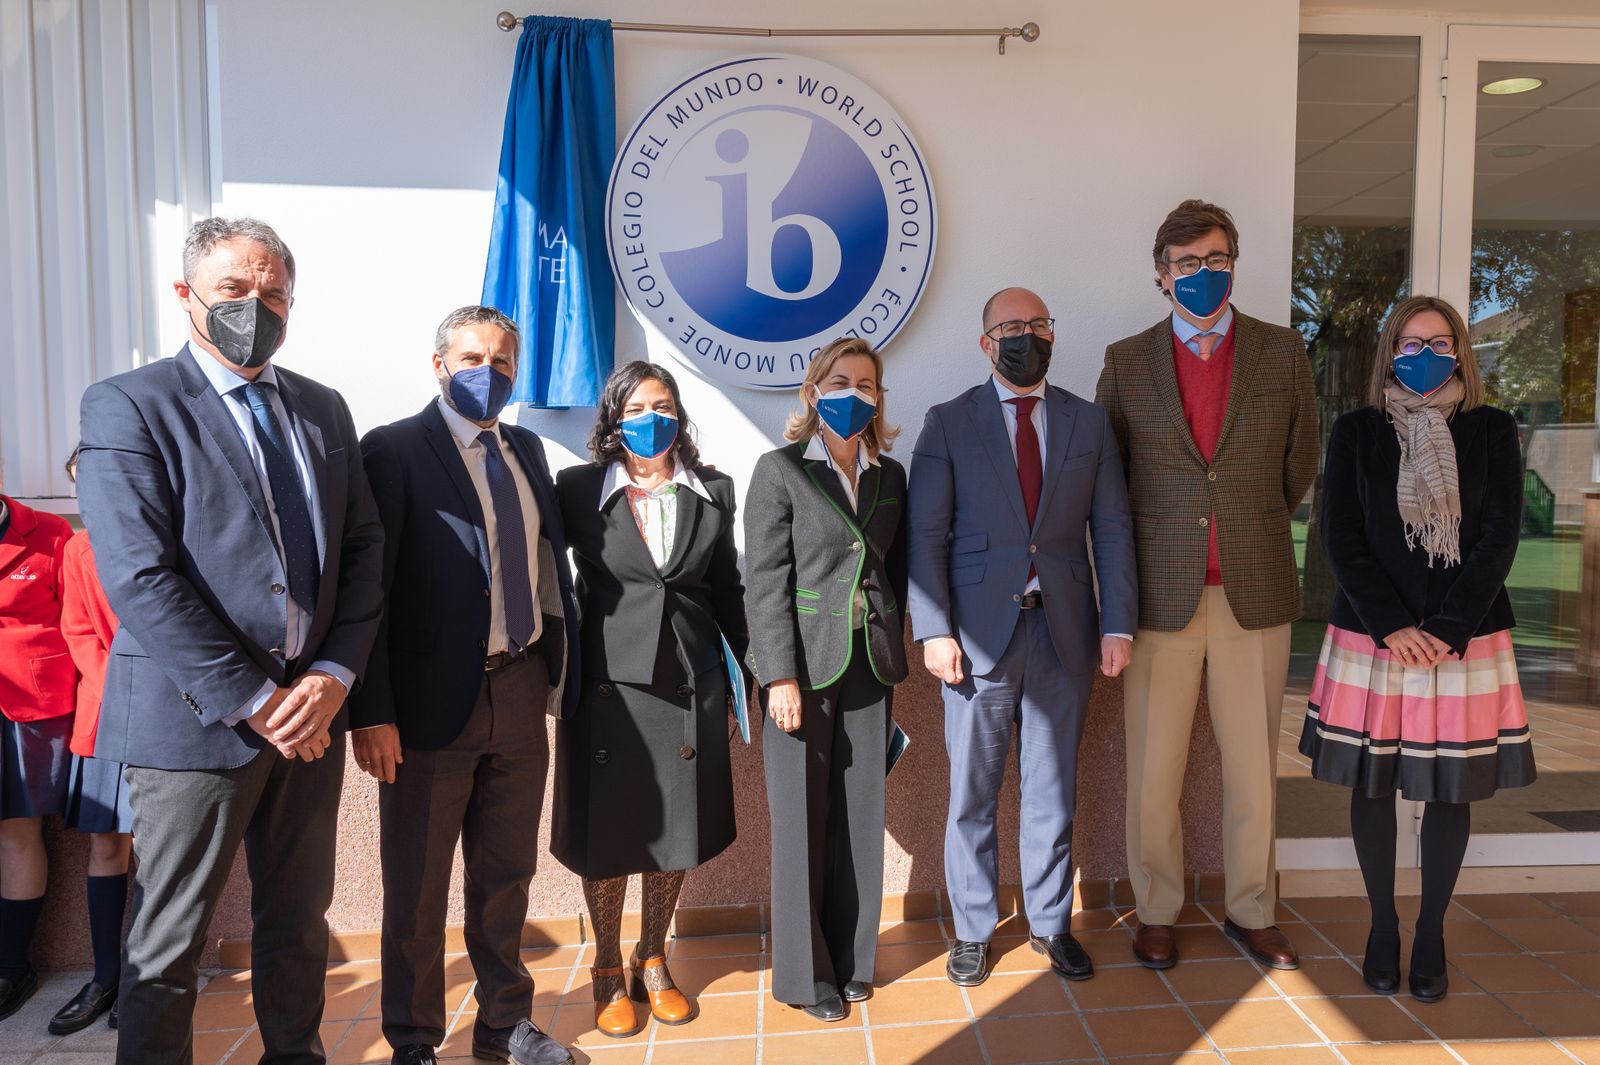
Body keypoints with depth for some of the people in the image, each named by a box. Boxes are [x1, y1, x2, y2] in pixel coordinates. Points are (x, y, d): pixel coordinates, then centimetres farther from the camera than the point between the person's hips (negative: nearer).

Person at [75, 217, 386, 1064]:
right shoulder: (127, 406, -6)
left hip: (310, 711, 5)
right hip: (196, 718, -5)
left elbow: (363, 549, 7)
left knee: (299, 922, 19)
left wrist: (333, 676, -6)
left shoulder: (323, 409, 10)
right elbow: (139, 580, -15)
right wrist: (255, 701, -16)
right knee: (169, 944, 9)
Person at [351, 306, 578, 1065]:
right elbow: (369, 585, -12)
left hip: (521, 690, 6)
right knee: (417, 888, 11)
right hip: (433, 699, -5)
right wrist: (371, 712, -16)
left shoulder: (526, 450, 12)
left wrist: (561, 672, 7)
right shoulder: (395, 450, -7)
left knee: (506, 874, 18)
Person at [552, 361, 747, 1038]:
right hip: (608, 683, -2)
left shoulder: (712, 493, 6)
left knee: (675, 830, 11)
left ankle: (653, 964, 33)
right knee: (605, 833, 8)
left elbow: (728, 591, 10)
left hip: (689, 683, 2)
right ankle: (608, 972, 30)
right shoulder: (578, 490, -1)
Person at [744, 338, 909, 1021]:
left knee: (861, 815, 10)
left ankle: (851, 957, 28)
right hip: (805, 666, -4)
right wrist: (780, 677, -14)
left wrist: (893, 651, 8)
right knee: (802, 820, 5)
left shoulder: (890, 476, 11)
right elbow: (766, 582, -8)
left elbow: (896, 570, 14)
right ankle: (805, 972, 22)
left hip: (870, 666, 4)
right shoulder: (780, 470, -3)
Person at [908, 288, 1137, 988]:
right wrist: (934, 630, -11)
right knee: (972, 793, 8)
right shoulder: (948, 424, 2)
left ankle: (1051, 922, 31)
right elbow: (926, 534, -3)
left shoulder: (1090, 423, 10)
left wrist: (1118, 624, -1)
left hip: (1064, 629, 2)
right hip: (978, 632, -2)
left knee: (1053, 790, 13)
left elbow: (1112, 528, 7)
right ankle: (972, 930, 25)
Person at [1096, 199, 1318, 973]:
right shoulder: (1126, 360, 4)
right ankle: (1156, 911, 22)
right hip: (1161, 591, -1)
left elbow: (1300, 459, 15)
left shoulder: (1282, 351, 7)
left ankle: (1251, 911, 28)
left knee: (1253, 764, 10)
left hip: (1256, 590, 1)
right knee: (1153, 767, 4)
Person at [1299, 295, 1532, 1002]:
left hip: (1465, 639, 1)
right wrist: (1392, 627, -13)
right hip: (1371, 636, 0)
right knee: (1371, 783, 6)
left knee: (1452, 788, 7)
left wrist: (1447, 631, -13)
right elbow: (1342, 538, -3)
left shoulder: (1492, 431, 4)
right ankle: (1383, 925, 23)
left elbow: (1500, 537, -3)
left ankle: (1431, 933, 24)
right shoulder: (1357, 432, 3)